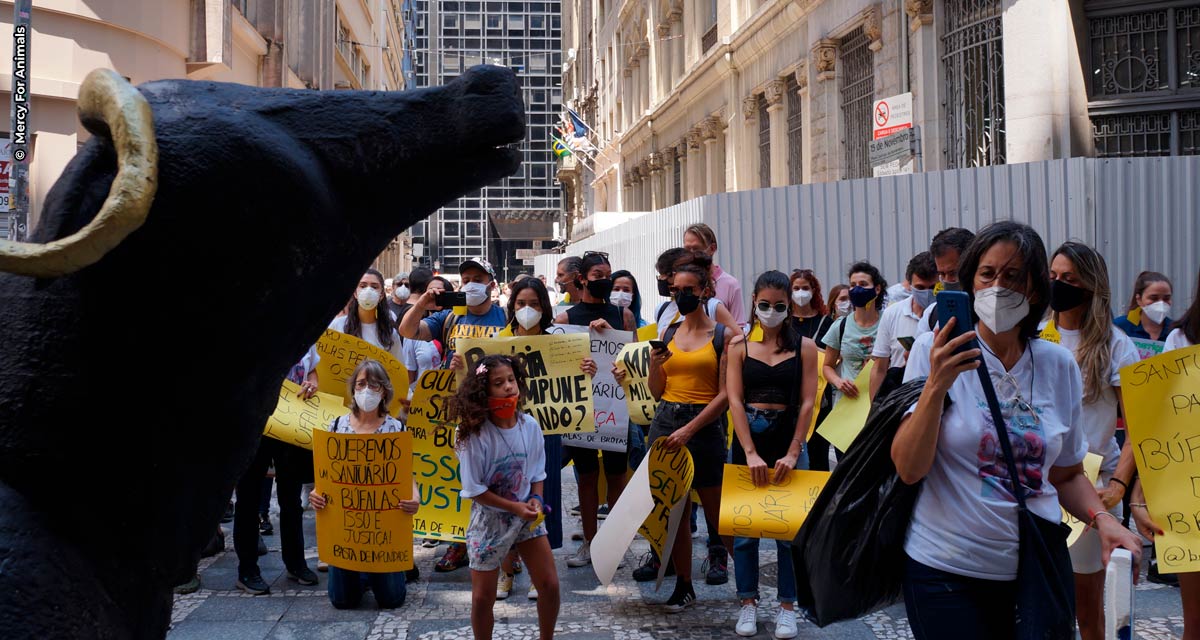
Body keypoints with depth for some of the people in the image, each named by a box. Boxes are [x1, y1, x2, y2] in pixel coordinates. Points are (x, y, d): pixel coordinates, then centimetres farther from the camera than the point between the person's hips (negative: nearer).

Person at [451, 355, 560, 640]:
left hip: (527, 514, 4)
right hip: (489, 517, -4)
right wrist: (515, 507, -18)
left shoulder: (530, 425, -8)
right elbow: (474, 489, -17)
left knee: (549, 585, 5)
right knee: (483, 597, 5)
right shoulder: (475, 434, -21)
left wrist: (536, 499, -11)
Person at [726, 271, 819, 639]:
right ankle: (748, 603, 16)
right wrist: (751, 454, -15)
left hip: (788, 439, -1)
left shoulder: (804, 347, 0)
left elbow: (807, 402, -4)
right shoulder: (739, 345, 1)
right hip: (747, 439, 1)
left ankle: (787, 606, 13)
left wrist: (792, 453, -12)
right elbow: (735, 400, -6)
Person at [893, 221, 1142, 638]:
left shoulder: (1059, 366, 4)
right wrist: (936, 386, -25)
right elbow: (909, 469, -13)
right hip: (947, 572, -3)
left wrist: (1102, 519, -4)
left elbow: (1067, 474, 15)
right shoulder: (936, 352, -6)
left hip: (1035, 570, 4)